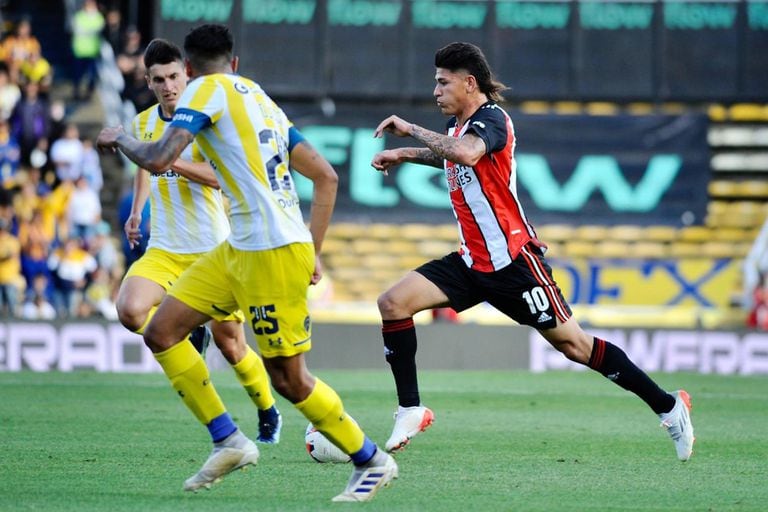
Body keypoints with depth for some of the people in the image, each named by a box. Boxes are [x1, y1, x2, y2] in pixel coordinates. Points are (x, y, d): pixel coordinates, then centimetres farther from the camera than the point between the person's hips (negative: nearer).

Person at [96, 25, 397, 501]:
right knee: (161, 331, 7)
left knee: (289, 378, -2)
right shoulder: (262, 100, 19)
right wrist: (313, 251, 21)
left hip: (272, 252, -9)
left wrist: (120, 138, 6)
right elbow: (326, 176, 18)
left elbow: (158, 160, -15)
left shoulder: (207, 88, -5)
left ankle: (372, 461, 11)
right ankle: (229, 441, 10)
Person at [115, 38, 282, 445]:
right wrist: (136, 211, 19)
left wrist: (174, 162, -33)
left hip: (213, 249, -4)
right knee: (130, 311, -24)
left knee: (231, 346, 2)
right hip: (164, 250, 4)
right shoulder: (143, 124, 5)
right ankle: (190, 333, 8)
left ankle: (268, 414, 28)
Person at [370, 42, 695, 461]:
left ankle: (668, 407, 9)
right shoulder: (457, 125, 11)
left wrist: (411, 130, -30)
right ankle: (410, 411, -3)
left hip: (513, 261, -8)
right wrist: (405, 155, 27)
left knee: (572, 344, -3)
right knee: (393, 303, -9)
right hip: (471, 261, 8)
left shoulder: (490, 119, -15)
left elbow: (466, 152, -40)